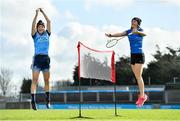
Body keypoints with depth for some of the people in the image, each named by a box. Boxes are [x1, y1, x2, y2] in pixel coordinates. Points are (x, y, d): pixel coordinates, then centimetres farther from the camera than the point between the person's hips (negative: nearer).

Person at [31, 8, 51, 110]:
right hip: (37, 58, -3)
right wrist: (37, 14, -5)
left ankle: (48, 100, 15)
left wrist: (43, 12, 11)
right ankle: (33, 100, -17)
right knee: (35, 80, -10)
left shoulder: (47, 34, 14)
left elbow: (49, 22, 10)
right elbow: (33, 25, -5)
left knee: (47, 81, 6)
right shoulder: (35, 35, 8)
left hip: (46, 58, 3)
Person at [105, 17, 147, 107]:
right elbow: (120, 34, -4)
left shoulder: (140, 30, -7)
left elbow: (144, 34, -29)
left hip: (139, 55, -6)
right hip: (132, 55, 6)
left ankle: (142, 97, -9)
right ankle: (143, 96, 15)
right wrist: (111, 35, -21)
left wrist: (137, 32, -49)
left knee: (138, 76, -11)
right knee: (137, 77, 7)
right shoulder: (129, 31, 9)